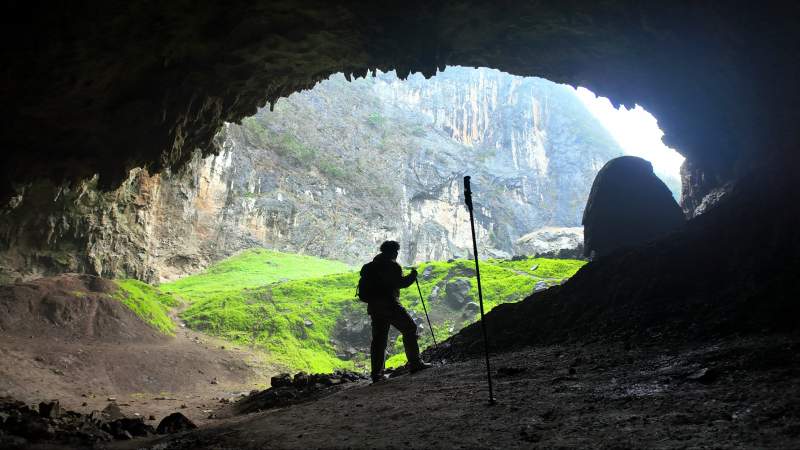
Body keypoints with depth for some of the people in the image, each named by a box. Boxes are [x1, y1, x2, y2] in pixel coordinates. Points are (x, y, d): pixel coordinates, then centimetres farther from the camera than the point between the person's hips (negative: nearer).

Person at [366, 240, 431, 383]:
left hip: (374, 307, 8)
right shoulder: (391, 265, -10)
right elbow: (400, 283, -15)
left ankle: (377, 374, 9)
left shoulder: (374, 263, 16)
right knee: (410, 328, 4)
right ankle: (415, 363, 3)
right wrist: (412, 276, -1)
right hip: (389, 304, -8)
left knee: (378, 339, 9)